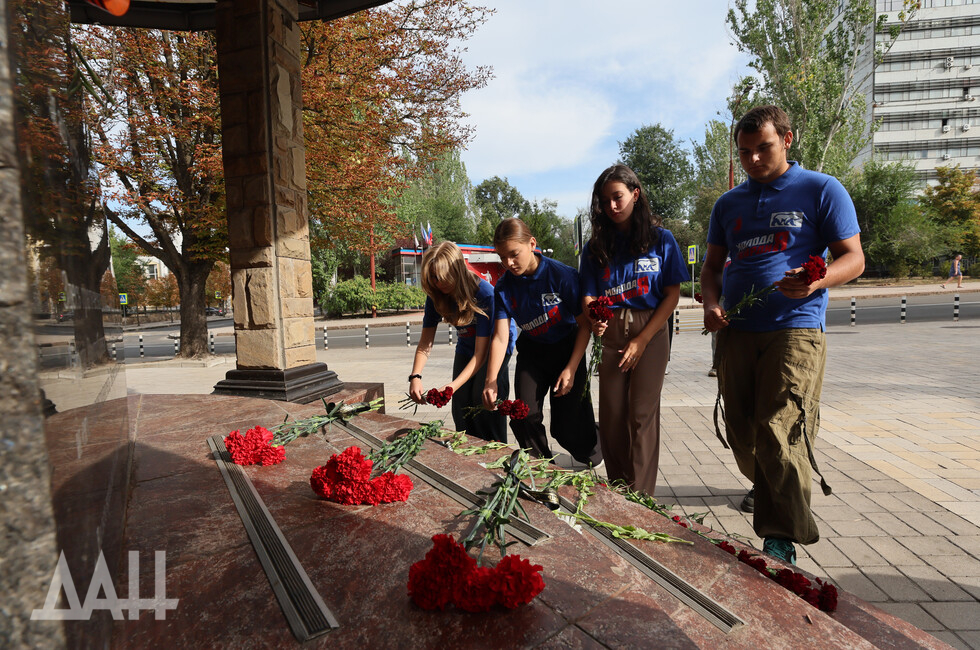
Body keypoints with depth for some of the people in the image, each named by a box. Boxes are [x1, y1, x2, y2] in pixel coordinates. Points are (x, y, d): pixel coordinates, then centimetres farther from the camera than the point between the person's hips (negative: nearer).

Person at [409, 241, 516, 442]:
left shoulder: (484, 294, -34)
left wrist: (452, 386, -44)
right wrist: (415, 376, -32)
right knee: (461, 404, 1)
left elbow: (480, 353, -34)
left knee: (483, 399, -18)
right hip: (467, 346, 5)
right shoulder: (436, 296, -17)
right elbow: (425, 343, -15)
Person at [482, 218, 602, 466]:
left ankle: (592, 457, 33)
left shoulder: (563, 275, -22)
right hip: (532, 351, 3)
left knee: (567, 425, -2)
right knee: (525, 416, -9)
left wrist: (571, 369, -18)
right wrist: (491, 380, -28)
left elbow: (584, 325, -14)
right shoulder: (504, 287, -12)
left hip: (568, 349, -3)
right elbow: (500, 337, -16)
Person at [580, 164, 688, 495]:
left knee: (642, 414, -2)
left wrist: (642, 340, -10)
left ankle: (641, 497, 9)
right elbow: (589, 296, 4)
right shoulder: (596, 247, 10)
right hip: (610, 334, 3)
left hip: (651, 332, -2)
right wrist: (594, 319, -20)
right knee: (611, 416, 4)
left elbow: (672, 295, -2)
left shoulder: (661, 239, 3)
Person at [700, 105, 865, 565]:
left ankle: (781, 538, 1)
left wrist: (816, 281, -22)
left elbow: (853, 259, 0)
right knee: (741, 430, 12)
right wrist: (711, 303, -3)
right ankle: (764, 488, 41)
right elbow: (712, 266, 18)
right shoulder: (728, 204, 16)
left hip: (795, 328, -4)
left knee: (779, 432, -12)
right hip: (736, 331, 5)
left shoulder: (821, 190, 4)